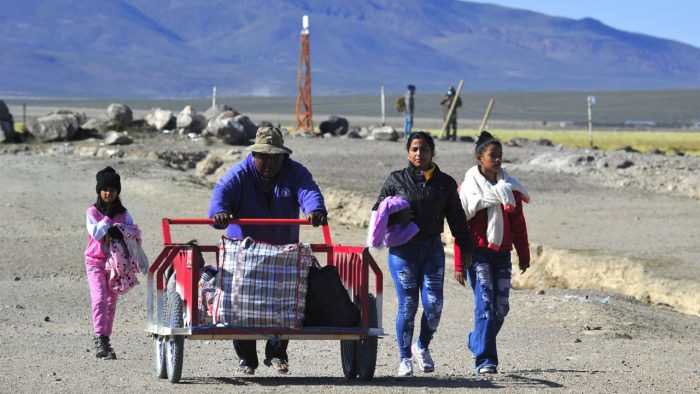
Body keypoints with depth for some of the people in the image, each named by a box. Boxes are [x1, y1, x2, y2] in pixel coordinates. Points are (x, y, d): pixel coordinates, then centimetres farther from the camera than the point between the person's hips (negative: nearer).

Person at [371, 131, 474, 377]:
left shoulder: (445, 183, 8)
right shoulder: (396, 180, 4)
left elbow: (457, 218, 11)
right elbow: (377, 211, 9)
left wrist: (465, 249, 6)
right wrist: (396, 216, -12)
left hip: (432, 248, 2)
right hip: (402, 249, -2)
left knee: (433, 305, -5)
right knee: (407, 305, -4)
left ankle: (423, 347, 22)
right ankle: (404, 359, 7)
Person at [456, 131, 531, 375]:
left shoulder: (510, 187, 9)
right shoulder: (468, 187, -3)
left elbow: (518, 224, 13)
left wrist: (524, 255, 11)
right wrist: (459, 264, -7)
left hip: (502, 253, 5)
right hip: (478, 253, -5)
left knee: (501, 308, 7)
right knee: (485, 303, -15)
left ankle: (477, 341, 33)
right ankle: (485, 361, -15)